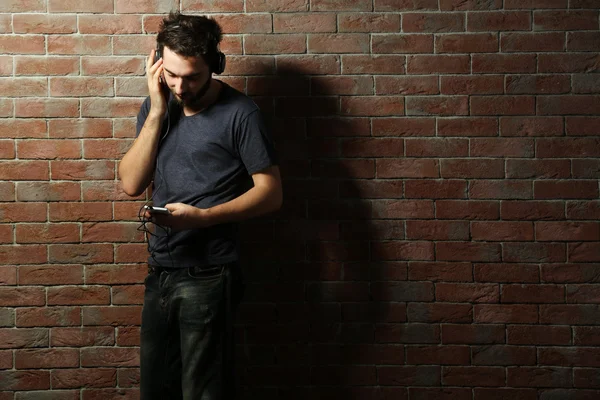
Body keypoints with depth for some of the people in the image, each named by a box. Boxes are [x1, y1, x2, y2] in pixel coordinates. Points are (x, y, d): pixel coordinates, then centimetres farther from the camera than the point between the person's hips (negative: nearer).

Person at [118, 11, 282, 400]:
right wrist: (157, 111, -9)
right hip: (160, 271, 6)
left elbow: (271, 192, -11)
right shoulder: (157, 106, 7)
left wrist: (202, 216, -23)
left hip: (209, 276, -6)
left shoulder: (239, 113, -11)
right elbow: (132, 183, -1)